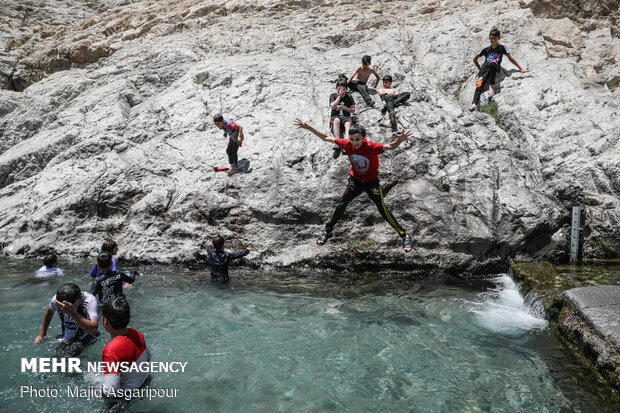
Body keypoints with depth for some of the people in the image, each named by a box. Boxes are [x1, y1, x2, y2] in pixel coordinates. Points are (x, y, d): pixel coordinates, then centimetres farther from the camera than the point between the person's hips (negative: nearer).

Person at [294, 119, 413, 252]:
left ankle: (404, 235, 11)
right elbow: (326, 138, -9)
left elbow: (390, 147, -42)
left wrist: (399, 140, -65)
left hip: (371, 182, -3)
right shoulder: (347, 144, -17)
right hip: (355, 180, 3)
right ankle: (328, 231, 23)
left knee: (383, 210, -4)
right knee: (341, 206, 2)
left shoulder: (371, 147, -28)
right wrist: (308, 127, -11)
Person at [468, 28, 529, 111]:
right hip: (485, 68, 1)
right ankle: (475, 103, -52)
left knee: (493, 63, -38)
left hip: (494, 70, -1)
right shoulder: (486, 49, 15)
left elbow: (510, 58, 13)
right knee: (480, 83, -31)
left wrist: (521, 68, 10)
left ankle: (492, 86, -34)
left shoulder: (501, 47, 11)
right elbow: (475, 59, 25)